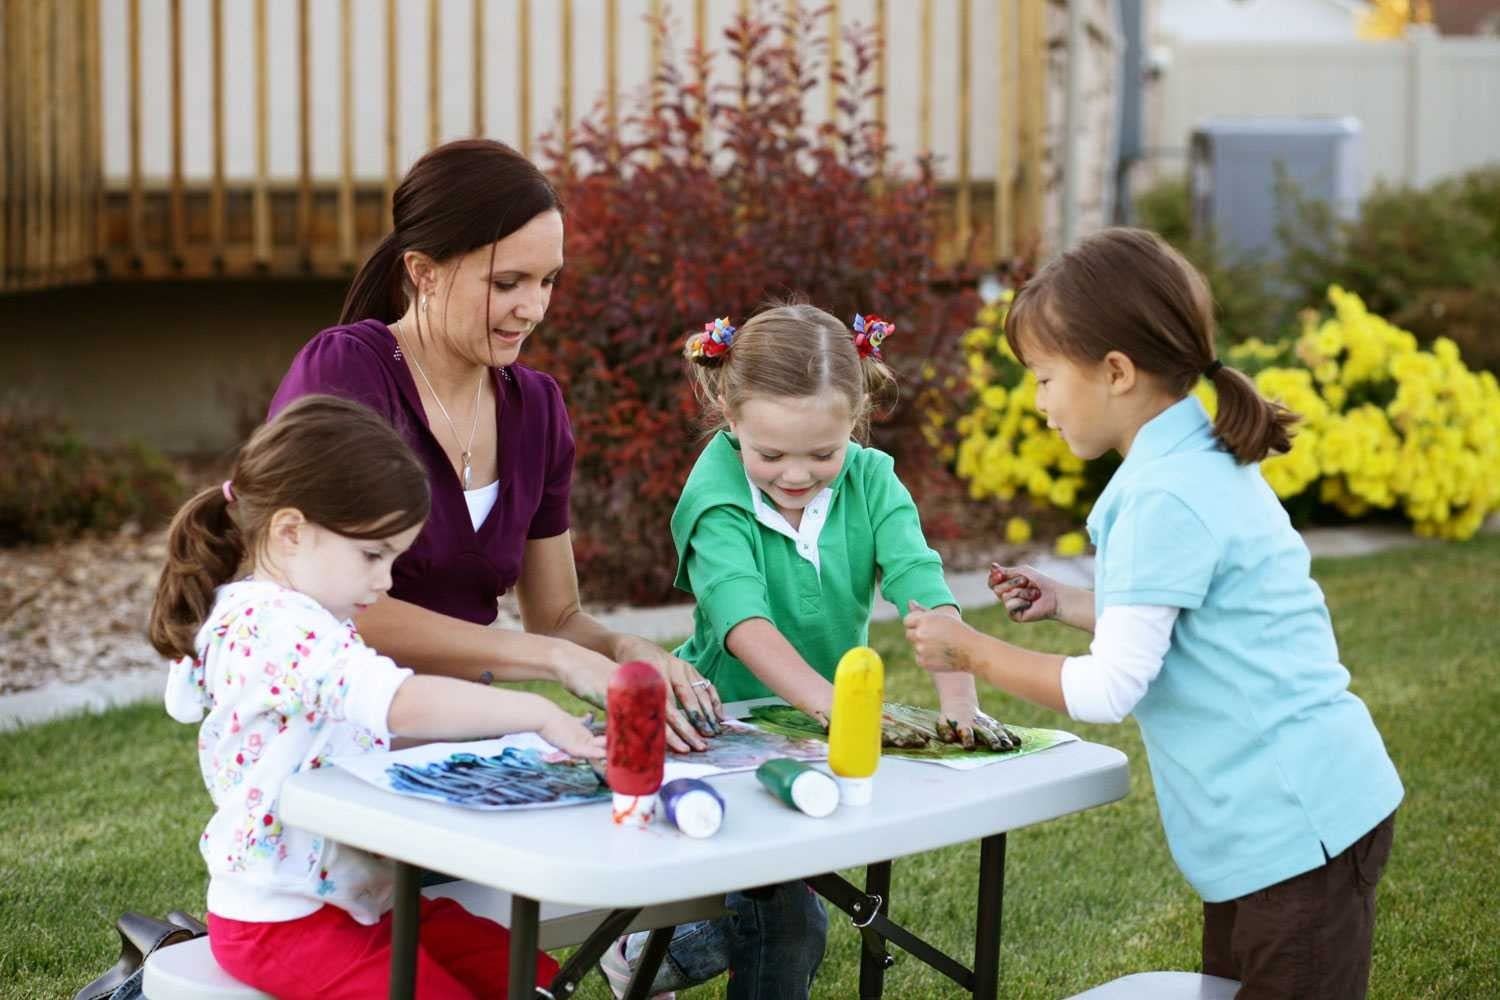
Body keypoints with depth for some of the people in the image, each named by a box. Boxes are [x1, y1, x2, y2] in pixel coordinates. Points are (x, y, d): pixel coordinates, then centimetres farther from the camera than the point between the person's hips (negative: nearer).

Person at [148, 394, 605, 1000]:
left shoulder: (297, 622, 12)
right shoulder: (275, 627, -23)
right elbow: (404, 704, -35)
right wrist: (537, 715, -27)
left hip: (361, 896, 10)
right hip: (283, 921, -10)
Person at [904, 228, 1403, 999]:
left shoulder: (1165, 499, -20)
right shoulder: (1201, 463, 10)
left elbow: (1109, 691, -19)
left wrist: (971, 652, -8)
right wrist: (1066, 604, 12)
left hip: (1295, 824, -10)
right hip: (1288, 812, 10)